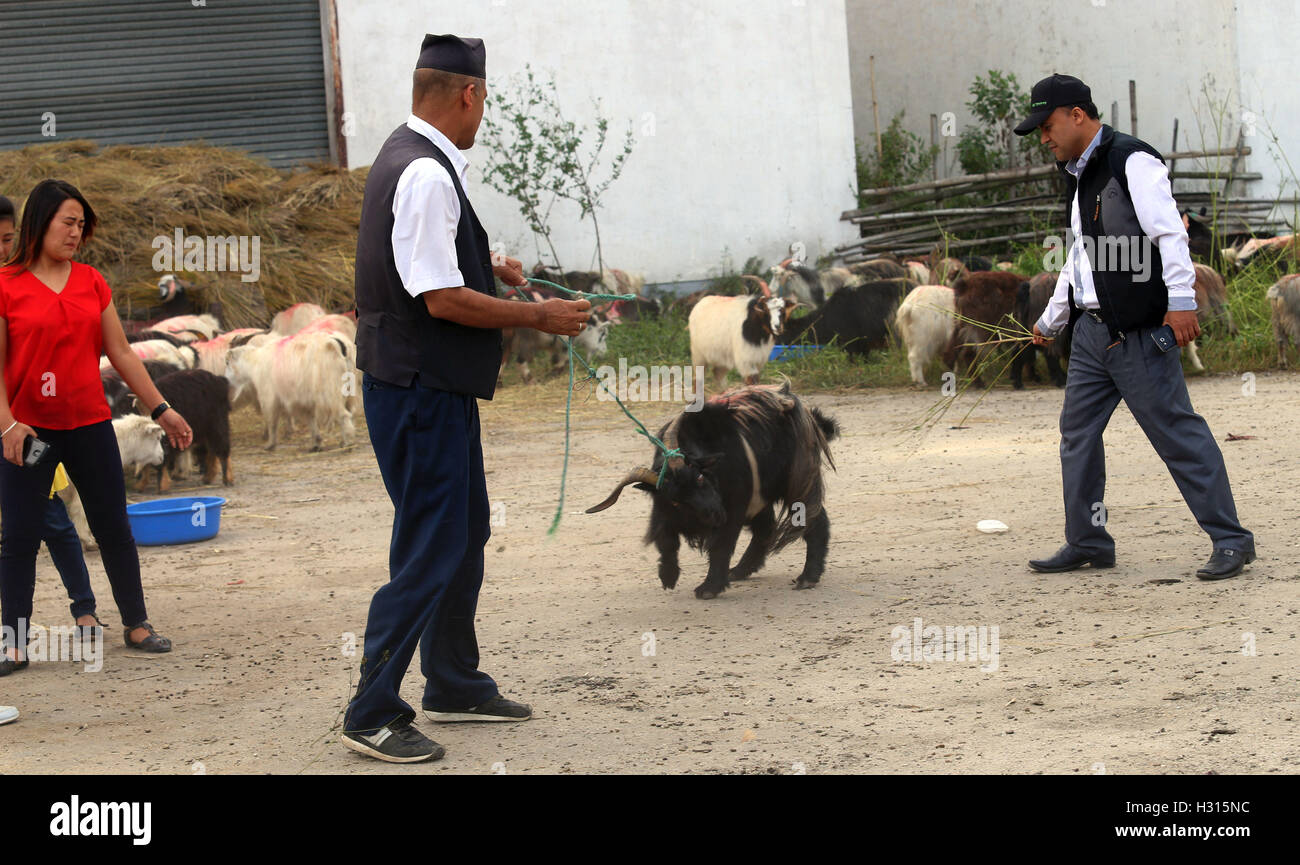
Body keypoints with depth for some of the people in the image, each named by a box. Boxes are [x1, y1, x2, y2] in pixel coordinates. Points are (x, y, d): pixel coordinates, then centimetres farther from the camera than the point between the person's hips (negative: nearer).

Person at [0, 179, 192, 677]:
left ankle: (136, 625, 22)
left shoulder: (91, 282, 7)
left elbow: (121, 353, 11)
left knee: (113, 528, 10)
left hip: (90, 425, 4)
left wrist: (161, 409, 9)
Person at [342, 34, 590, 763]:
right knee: (428, 551, -5)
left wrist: (484, 268, 17)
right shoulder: (427, 175, -22)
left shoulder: (410, 159, 11)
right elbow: (443, 300, -25)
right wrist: (538, 316, -16)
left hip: (436, 385, 11)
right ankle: (373, 716, 3)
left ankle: (456, 686, 34)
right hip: (419, 390, -11)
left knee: (465, 534, 20)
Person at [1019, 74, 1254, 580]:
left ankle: (1231, 540, -5)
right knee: (1077, 430, 10)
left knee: (1177, 432, -9)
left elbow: (1169, 231, -19)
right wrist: (1050, 322, 37)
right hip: (1091, 328, 9)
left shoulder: (1131, 162, -10)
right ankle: (1088, 543, 19)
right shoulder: (1080, 176, 19)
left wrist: (1181, 300, -29)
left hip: (1139, 329, -9)